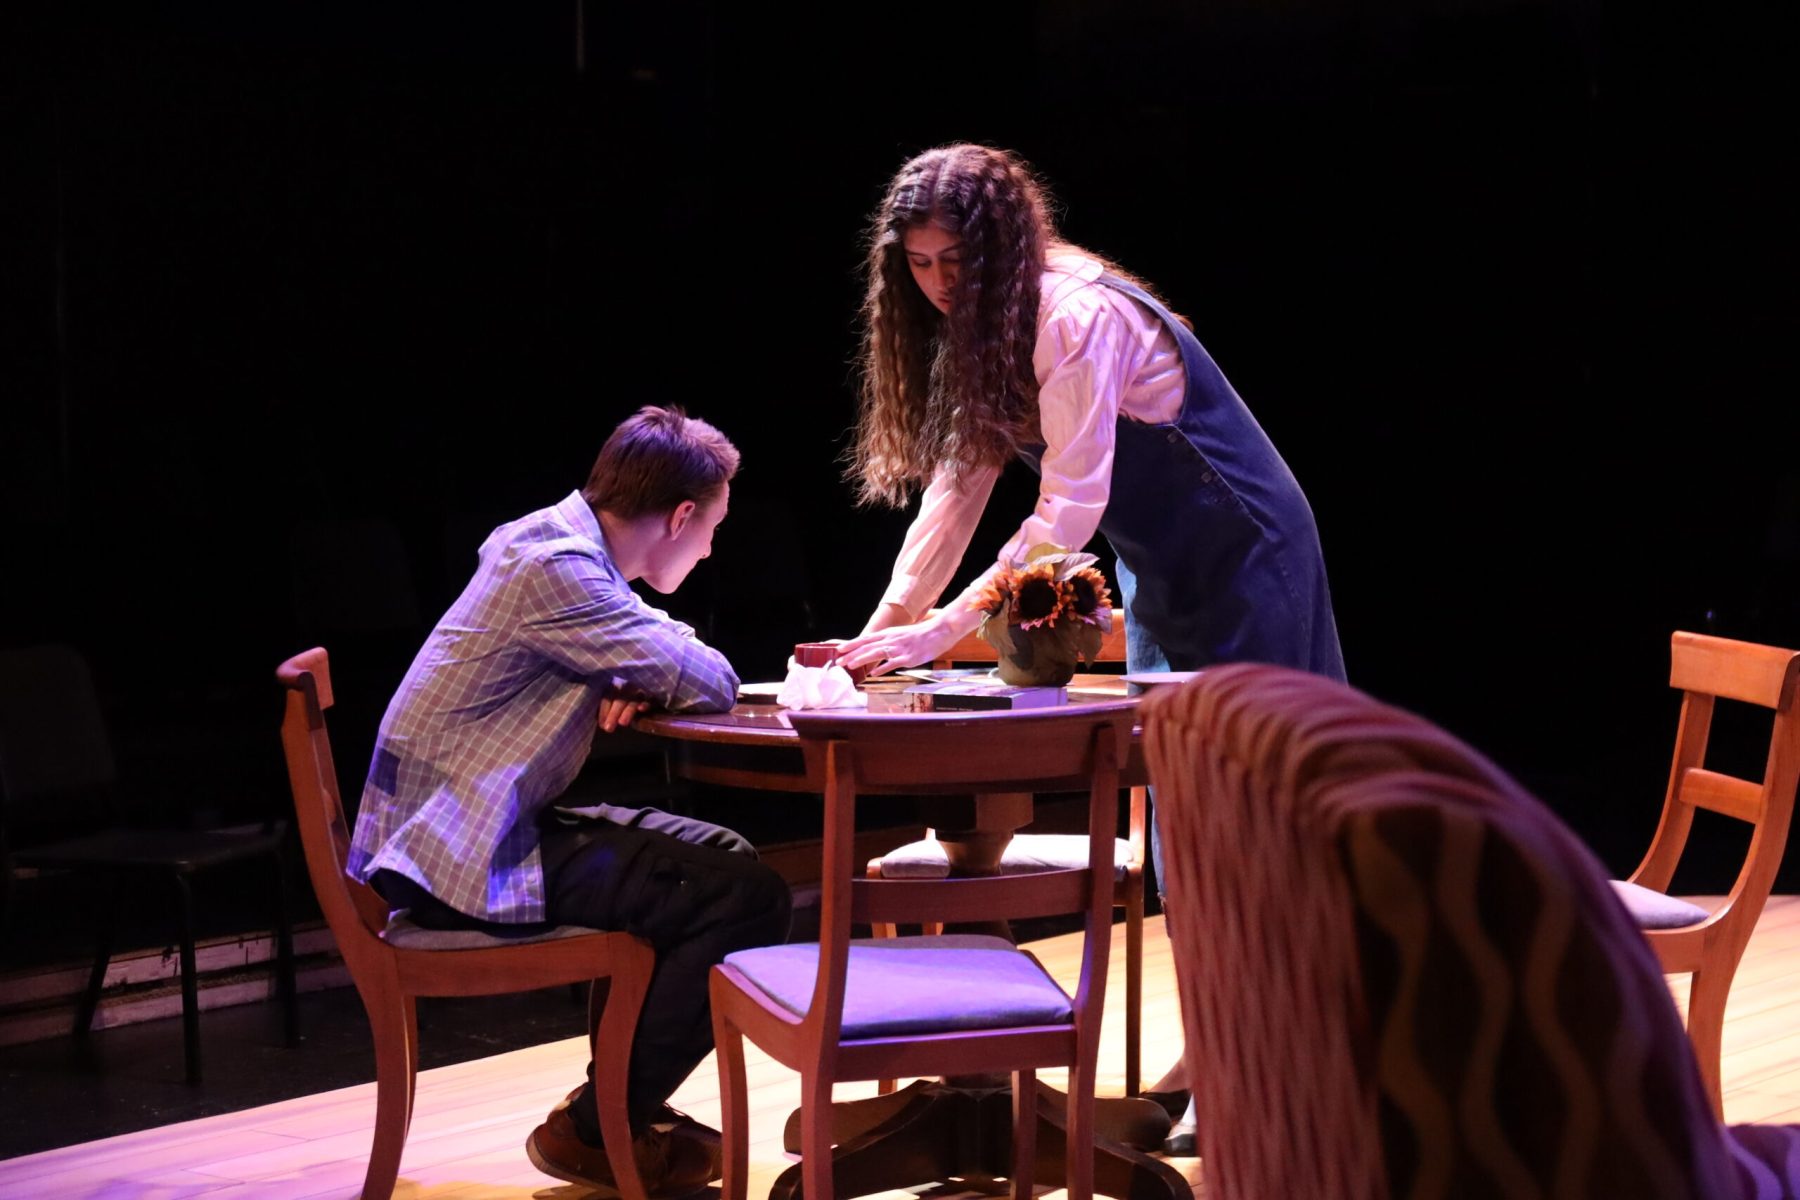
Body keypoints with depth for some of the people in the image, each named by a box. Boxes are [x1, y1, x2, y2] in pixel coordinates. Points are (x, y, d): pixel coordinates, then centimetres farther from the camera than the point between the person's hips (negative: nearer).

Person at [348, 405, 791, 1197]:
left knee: (720, 859, 17)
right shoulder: (551, 566, -20)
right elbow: (709, 684, -20)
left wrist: (635, 677, -4)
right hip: (459, 858, -10)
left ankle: (622, 1096, 21)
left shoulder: (560, 544, 10)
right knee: (747, 899, -13)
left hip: (494, 827, 10)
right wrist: (653, 669, 2)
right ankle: (596, 1131, 0)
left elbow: (660, 659, 19)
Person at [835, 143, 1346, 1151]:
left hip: (1242, 562, -9)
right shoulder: (980, 329, 3)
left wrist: (938, 633, -32)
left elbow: (1069, 510, -30)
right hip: (1162, 569, 9)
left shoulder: (1078, 317, -25)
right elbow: (956, 484, 1)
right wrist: (881, 628, -8)